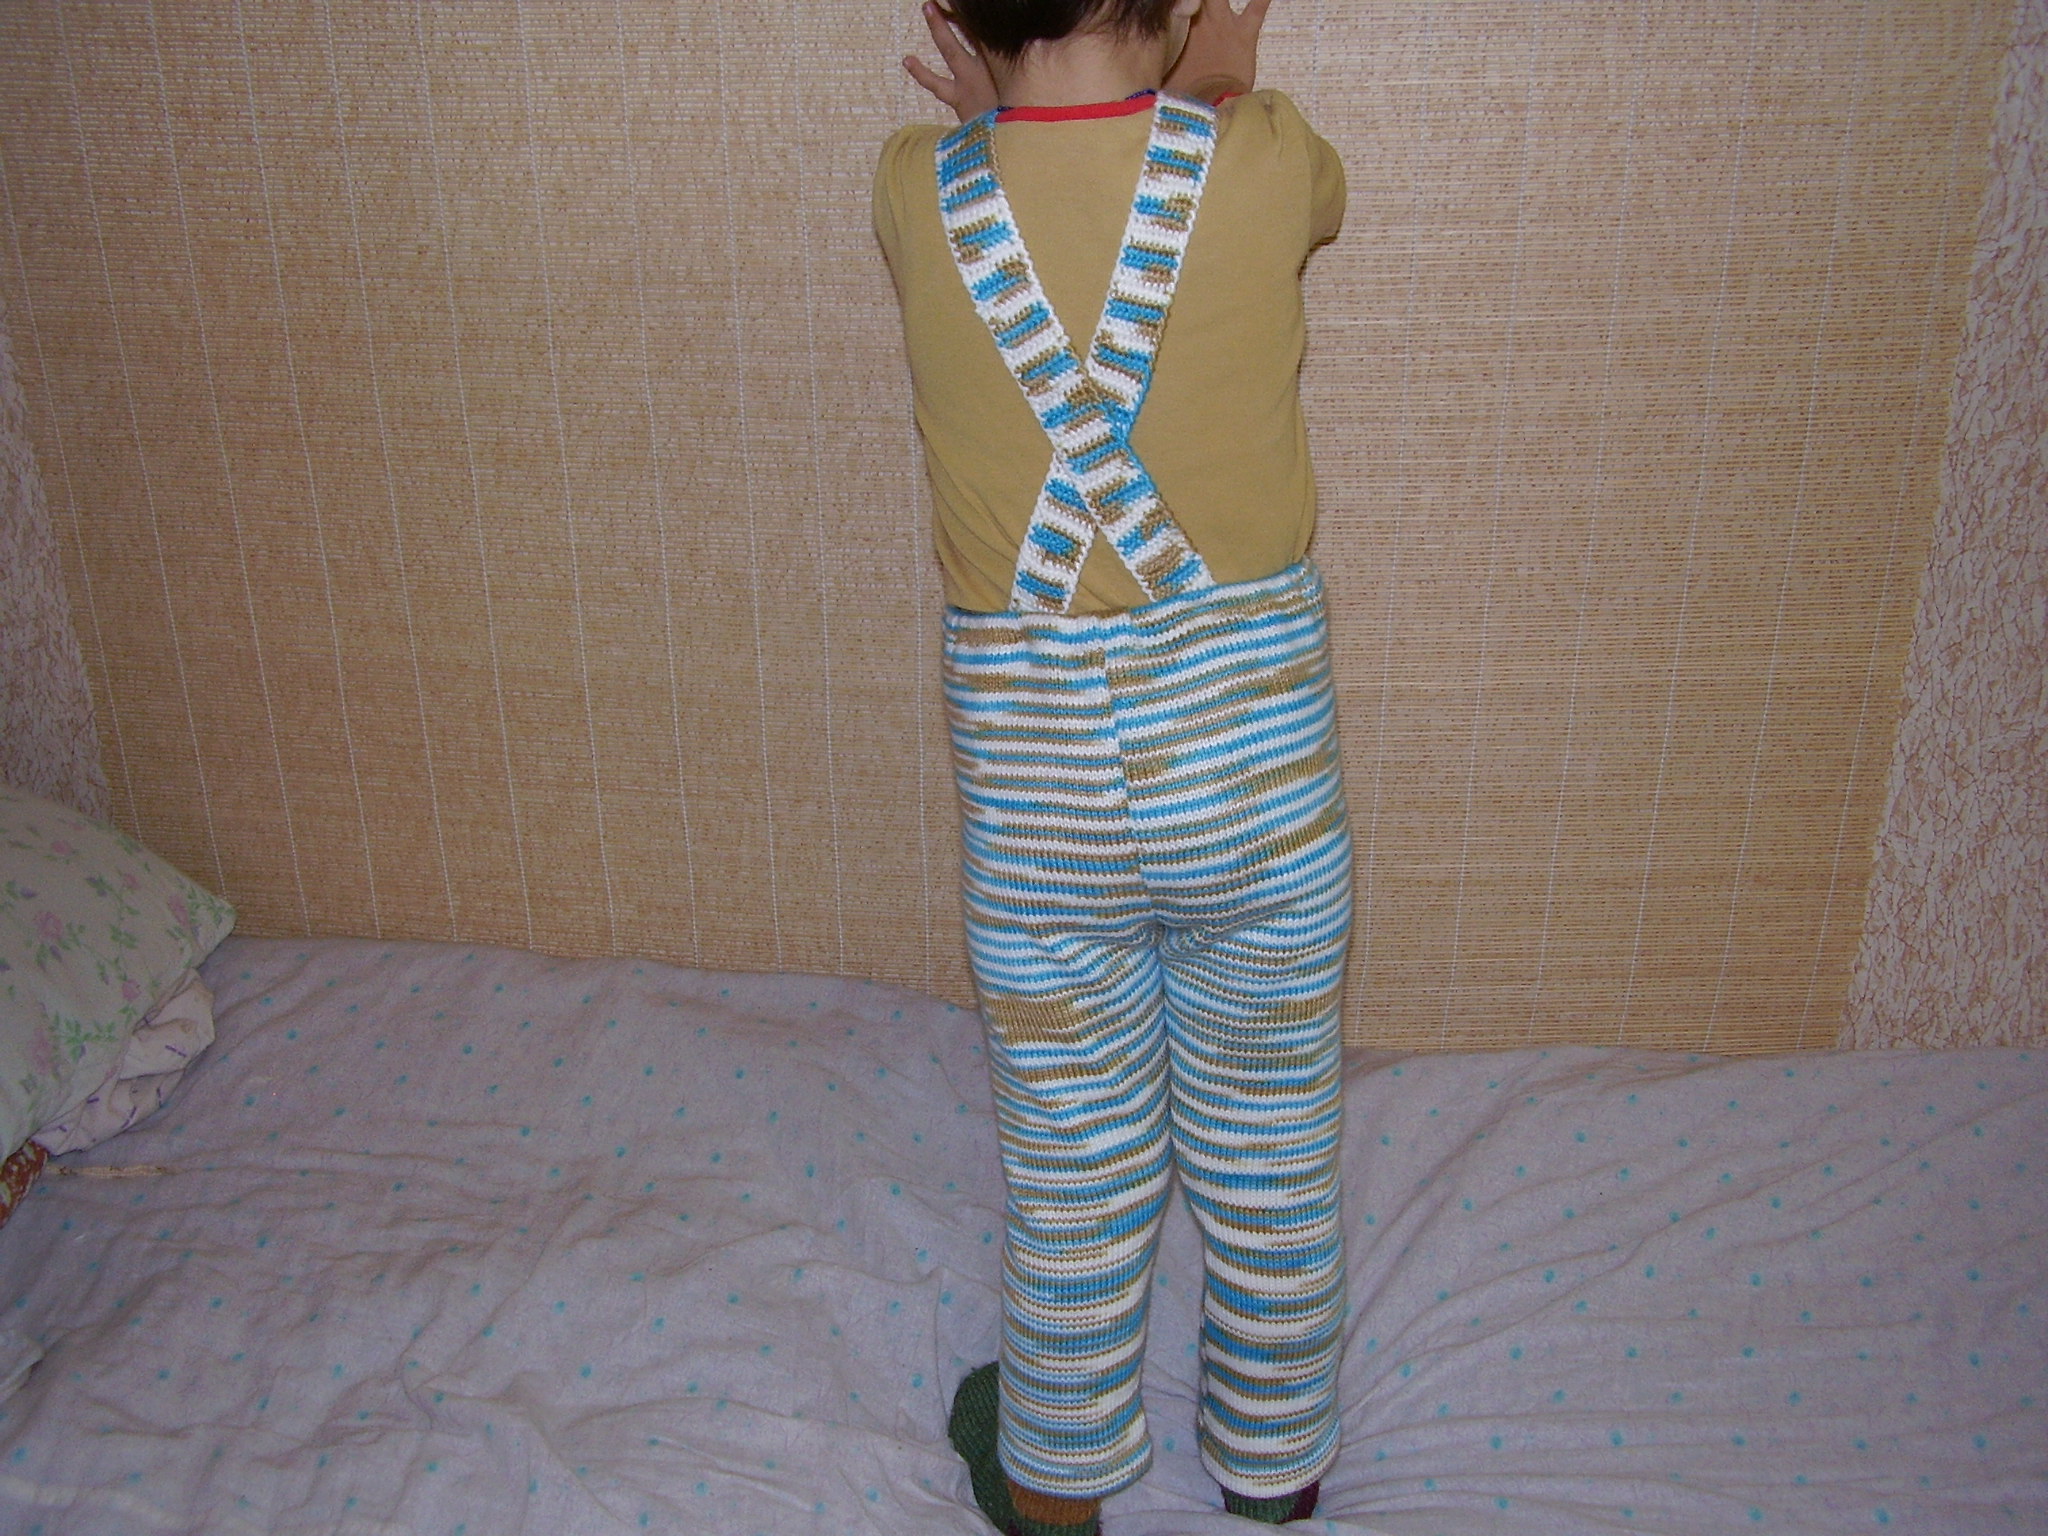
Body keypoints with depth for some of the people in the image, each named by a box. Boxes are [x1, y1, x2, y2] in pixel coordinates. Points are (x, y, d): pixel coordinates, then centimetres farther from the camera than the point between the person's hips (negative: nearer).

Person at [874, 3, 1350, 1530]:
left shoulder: (916, 192, -10)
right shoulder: (1264, 161, -12)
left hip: (1034, 792, 0)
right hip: (1256, 767, 0)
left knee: (1073, 1174, 19)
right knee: (1270, 1151, 21)